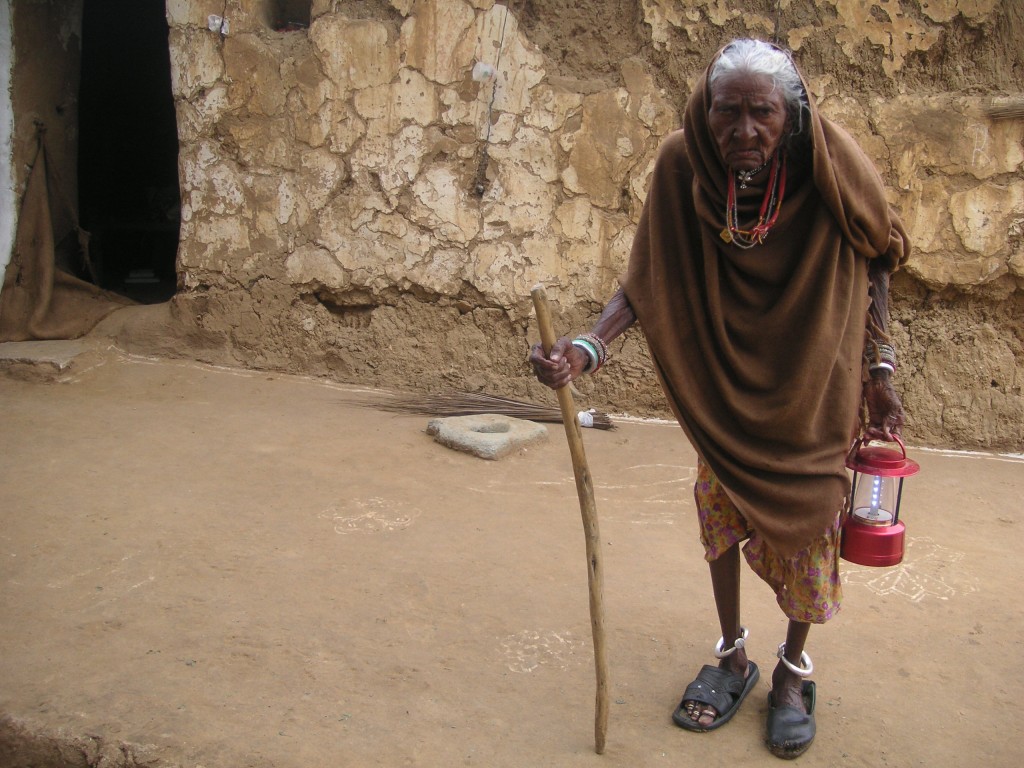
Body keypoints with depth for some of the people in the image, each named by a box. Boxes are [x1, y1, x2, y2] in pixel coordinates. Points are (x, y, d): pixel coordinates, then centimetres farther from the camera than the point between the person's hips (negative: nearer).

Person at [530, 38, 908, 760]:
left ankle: (795, 667, 24)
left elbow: (875, 263, -7)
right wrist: (588, 345, -34)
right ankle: (734, 655, 28)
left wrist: (880, 370, -7)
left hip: (812, 382, -1)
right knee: (718, 502, 7)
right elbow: (647, 279, -18)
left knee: (809, 512, 3)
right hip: (724, 379, 1)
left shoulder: (832, 167, -23)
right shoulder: (682, 165, -22)